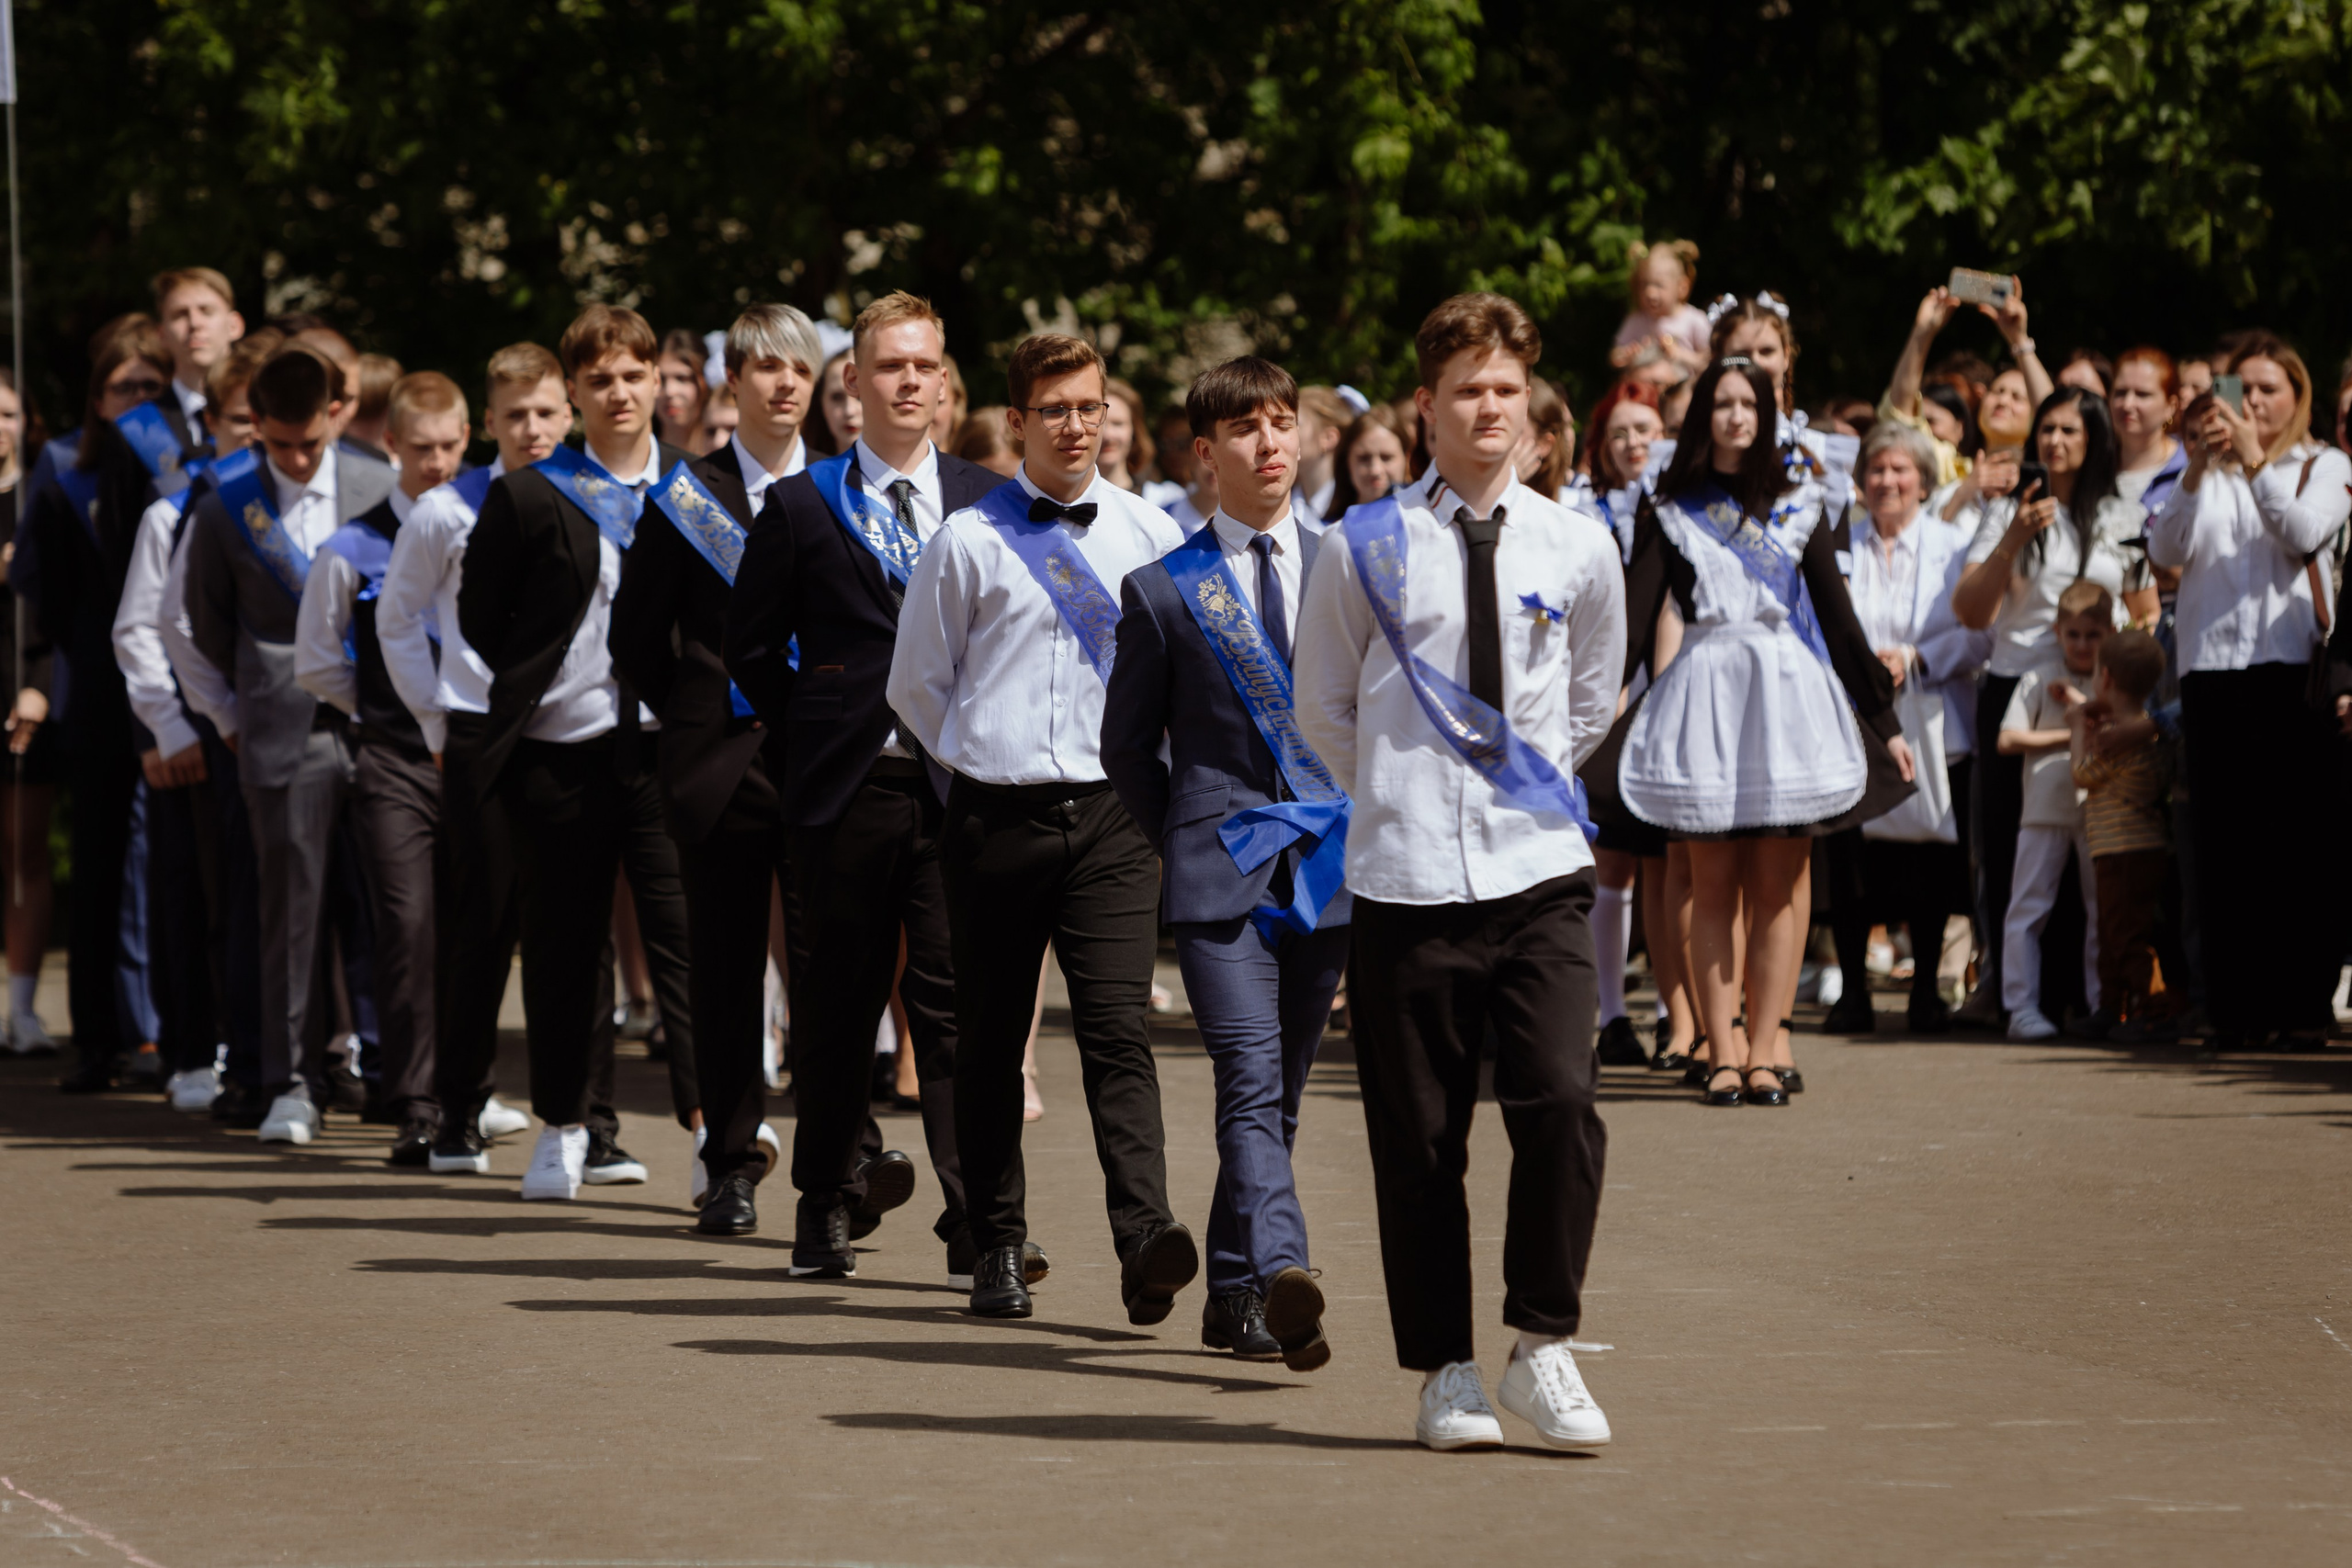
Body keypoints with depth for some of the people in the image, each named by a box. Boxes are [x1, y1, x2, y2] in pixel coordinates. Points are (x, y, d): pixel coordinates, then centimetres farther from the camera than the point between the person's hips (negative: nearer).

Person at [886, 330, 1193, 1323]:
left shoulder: (1150, 535, 7)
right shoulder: (969, 541, 2)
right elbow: (917, 683, 12)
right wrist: (981, 762, 9)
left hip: (1111, 814, 0)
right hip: (996, 818, 0)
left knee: (1117, 1029, -12)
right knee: (990, 1038, 6)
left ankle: (1145, 1242, -23)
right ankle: (998, 1249, 15)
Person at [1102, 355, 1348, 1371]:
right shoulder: (1164, 591, 3)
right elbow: (1126, 743, 11)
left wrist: (1369, 831, 9)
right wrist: (1184, 841, 6)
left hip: (1327, 868, 3)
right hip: (1219, 874, -3)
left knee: (1277, 1094, 8)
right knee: (1251, 1083, -17)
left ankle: (1234, 1297, 19)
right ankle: (1279, 1274, -31)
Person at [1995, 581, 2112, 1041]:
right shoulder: (2038, 680, 2)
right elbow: (2009, 740, -4)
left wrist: (2081, 704, -13)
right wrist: (2069, 734, -8)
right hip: (2046, 808, -2)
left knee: (2103, 908, 7)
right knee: (2028, 907, -6)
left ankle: (2102, 1003, 15)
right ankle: (2022, 1005, -5)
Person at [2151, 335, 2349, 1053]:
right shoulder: (2207, 474, 15)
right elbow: (2165, 549, 1)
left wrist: (2254, 462, -17)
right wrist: (2197, 469, -12)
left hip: (2291, 663, -2)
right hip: (2212, 664, 2)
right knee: (2226, 846, 0)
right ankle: (2236, 1008, 2)